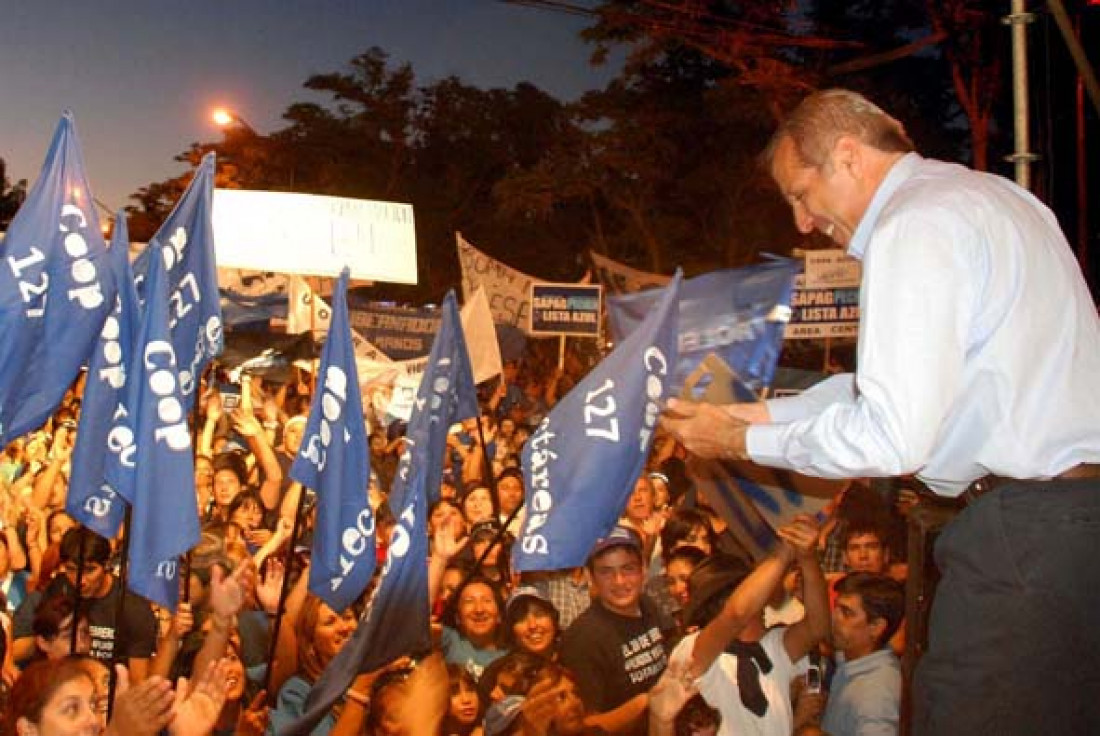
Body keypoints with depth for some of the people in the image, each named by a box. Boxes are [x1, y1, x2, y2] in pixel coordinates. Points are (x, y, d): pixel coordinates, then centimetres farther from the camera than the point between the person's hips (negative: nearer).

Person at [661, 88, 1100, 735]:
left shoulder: (916, 225, -14)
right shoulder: (984, 195, 16)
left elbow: (893, 437, -20)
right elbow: (903, 377, 20)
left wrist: (743, 441, -7)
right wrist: (760, 412, 16)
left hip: (1028, 530, -10)